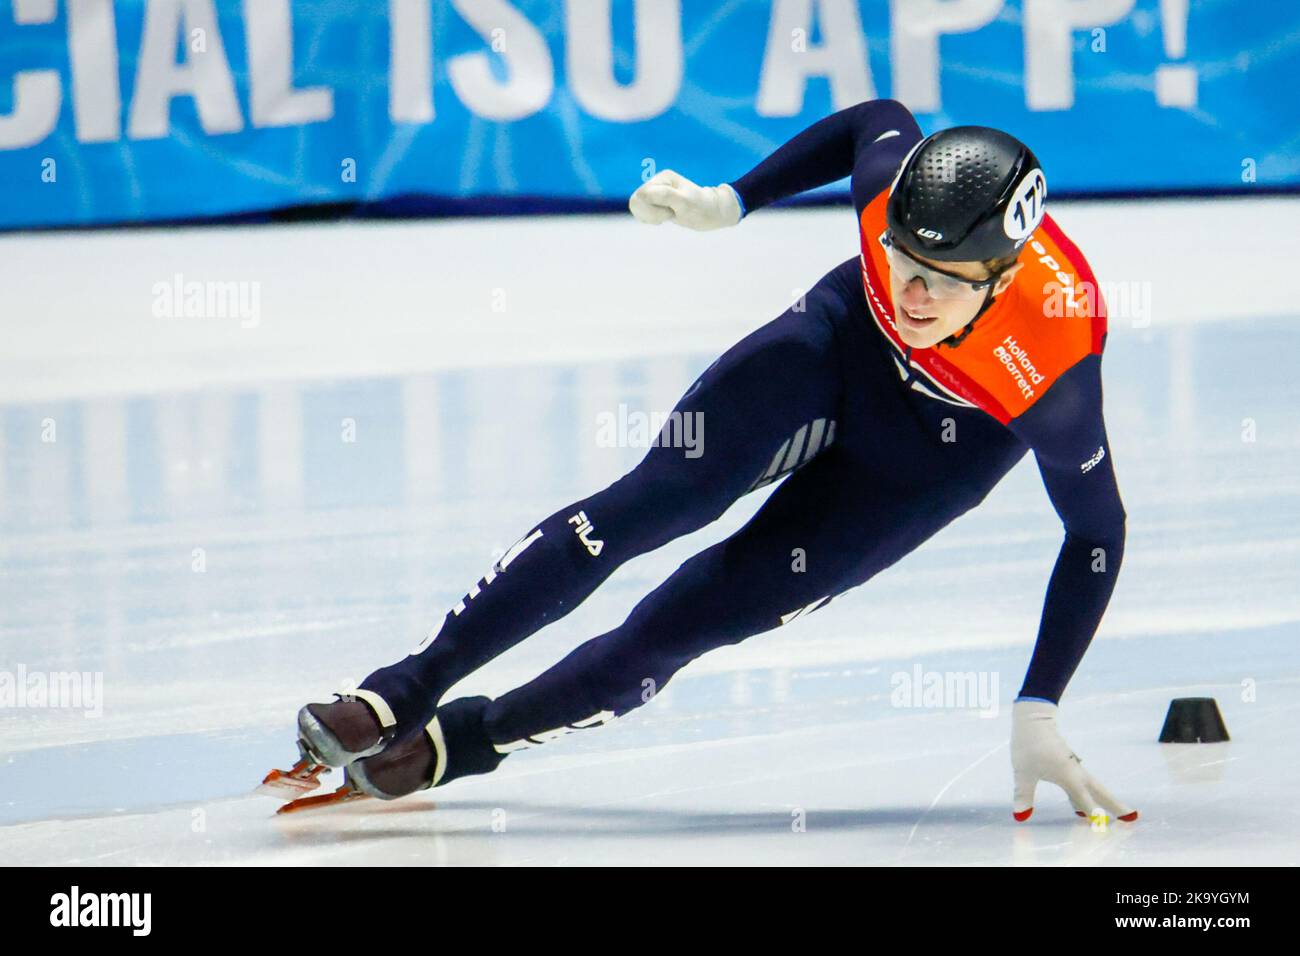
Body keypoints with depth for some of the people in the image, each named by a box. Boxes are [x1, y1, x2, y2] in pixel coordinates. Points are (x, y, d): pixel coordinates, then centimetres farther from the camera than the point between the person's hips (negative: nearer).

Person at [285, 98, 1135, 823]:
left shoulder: (1053, 367, -40)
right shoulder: (893, 185, -33)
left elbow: (1098, 531, -26)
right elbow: (880, 121, -6)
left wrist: (1038, 716, -26)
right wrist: (731, 202, -2)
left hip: (947, 444, -2)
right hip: (843, 341, 2)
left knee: (714, 609, -12)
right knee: (655, 501, -15)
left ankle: (463, 740, 0)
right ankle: (403, 694, -11)